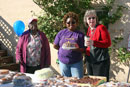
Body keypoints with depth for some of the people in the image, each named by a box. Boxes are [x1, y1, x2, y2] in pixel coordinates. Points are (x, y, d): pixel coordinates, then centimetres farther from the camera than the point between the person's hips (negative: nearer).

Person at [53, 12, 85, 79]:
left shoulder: (80, 34, -1)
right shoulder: (61, 33, 6)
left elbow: (83, 49, -6)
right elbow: (55, 46, 9)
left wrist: (76, 49, -25)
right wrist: (64, 49, -1)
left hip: (76, 62, -2)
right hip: (63, 61, 3)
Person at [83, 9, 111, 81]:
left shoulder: (101, 27, -11)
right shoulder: (89, 29, 12)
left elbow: (108, 43, -17)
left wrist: (93, 43, -27)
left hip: (100, 61, -7)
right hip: (89, 60, 7)